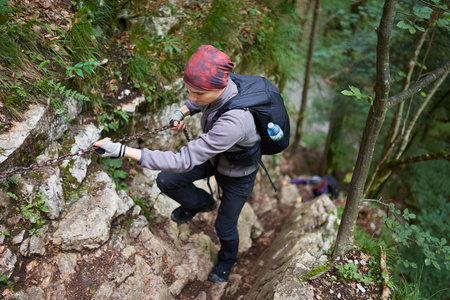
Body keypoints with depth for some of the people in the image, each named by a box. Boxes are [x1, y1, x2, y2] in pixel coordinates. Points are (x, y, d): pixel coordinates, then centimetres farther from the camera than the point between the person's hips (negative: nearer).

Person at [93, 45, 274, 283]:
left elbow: (185, 161, -43)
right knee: (166, 181, 0)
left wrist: (123, 151, -43)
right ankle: (201, 203, 31)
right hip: (214, 157, 6)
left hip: (237, 173, -6)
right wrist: (182, 112, -17)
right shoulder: (218, 87, -24)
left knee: (225, 226, 16)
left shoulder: (233, 122, -46)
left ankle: (227, 259, 52)